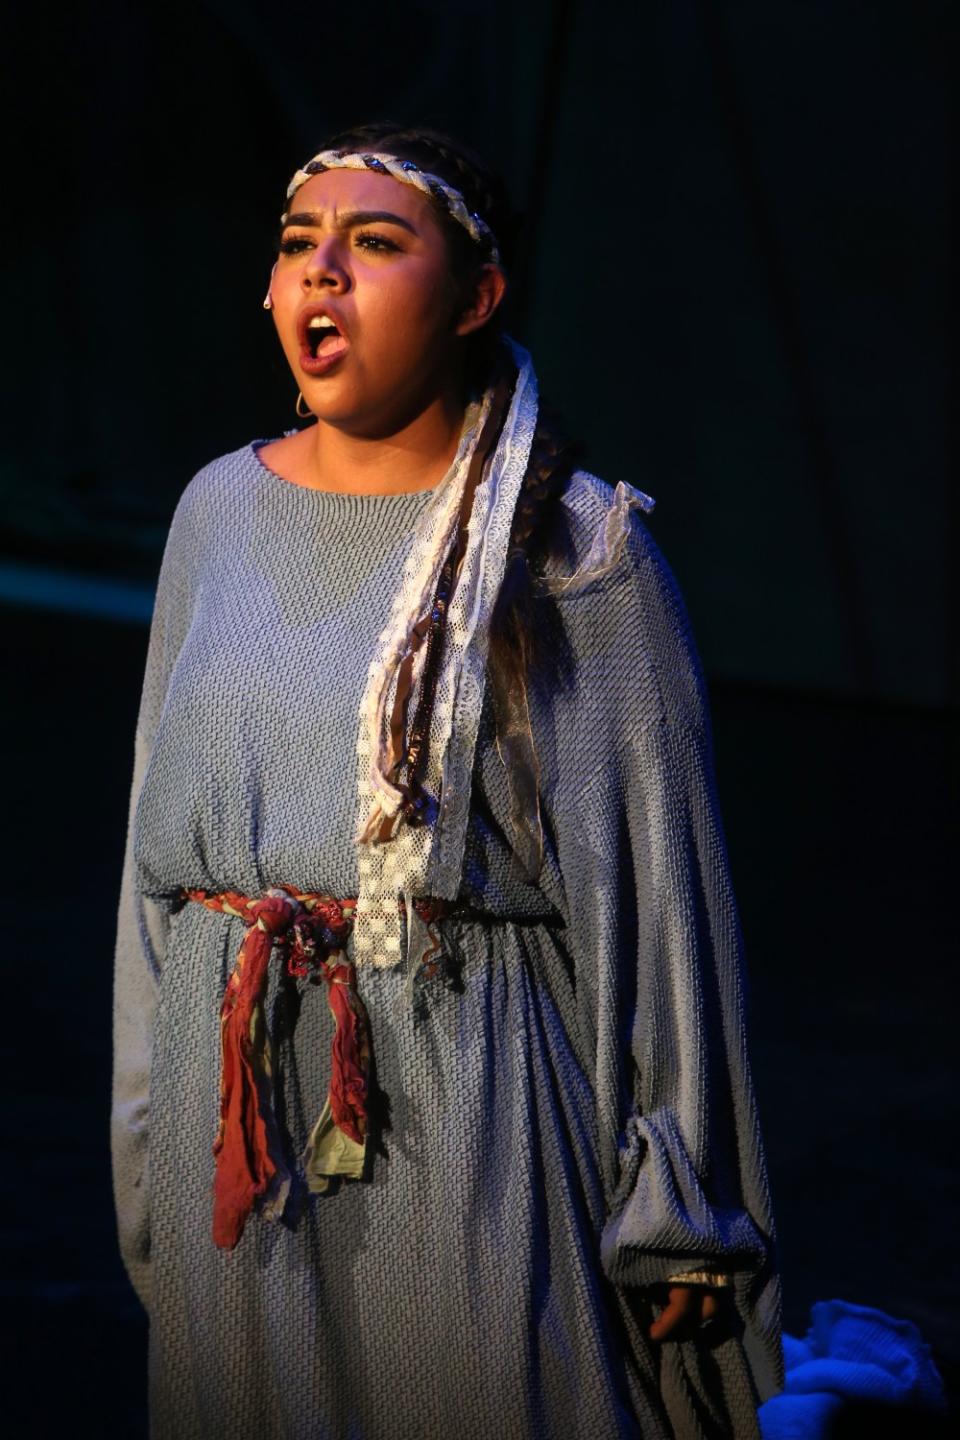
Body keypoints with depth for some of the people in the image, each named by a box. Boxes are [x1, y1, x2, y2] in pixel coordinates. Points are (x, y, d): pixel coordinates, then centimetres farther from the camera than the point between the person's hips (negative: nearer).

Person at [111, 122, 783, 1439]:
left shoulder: (574, 547, -5)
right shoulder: (221, 511, 9)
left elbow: (659, 880, -6)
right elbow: (164, 824, 15)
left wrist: (676, 1217, -8)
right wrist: (149, 1140, 13)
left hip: (474, 1098, -4)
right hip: (240, 1105, 5)